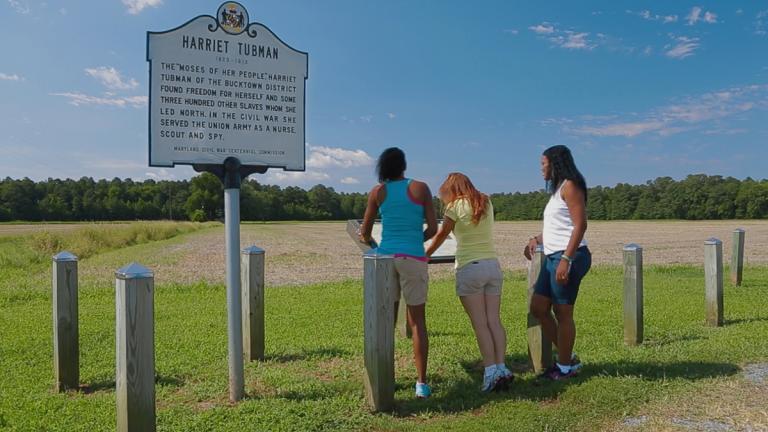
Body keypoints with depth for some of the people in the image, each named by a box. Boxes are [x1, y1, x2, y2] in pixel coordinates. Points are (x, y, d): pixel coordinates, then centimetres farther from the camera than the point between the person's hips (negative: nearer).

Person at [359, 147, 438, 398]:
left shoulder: (378, 192, 6)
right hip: (413, 259, -1)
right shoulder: (420, 188, 2)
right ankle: (421, 383, 4)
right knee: (417, 321, 5)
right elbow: (433, 228, 0)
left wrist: (369, 243, 33)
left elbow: (365, 233, 10)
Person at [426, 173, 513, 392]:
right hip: (493, 265, 5)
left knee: (480, 324, -3)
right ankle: (501, 367, 0)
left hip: (470, 267, -5)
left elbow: (440, 236, 4)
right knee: (494, 321, 5)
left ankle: (491, 371, -7)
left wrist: (424, 256, 15)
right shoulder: (487, 203, 11)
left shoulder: (456, 205, -3)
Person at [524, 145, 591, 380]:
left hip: (568, 257, -10)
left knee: (563, 312, -1)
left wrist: (566, 259, -23)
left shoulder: (570, 186, -8)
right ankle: (568, 357, 22)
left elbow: (580, 225, -17)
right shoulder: (557, 190, 21)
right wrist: (536, 239, 14)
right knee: (538, 308, 10)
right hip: (552, 257, 10)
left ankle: (565, 367, 13)